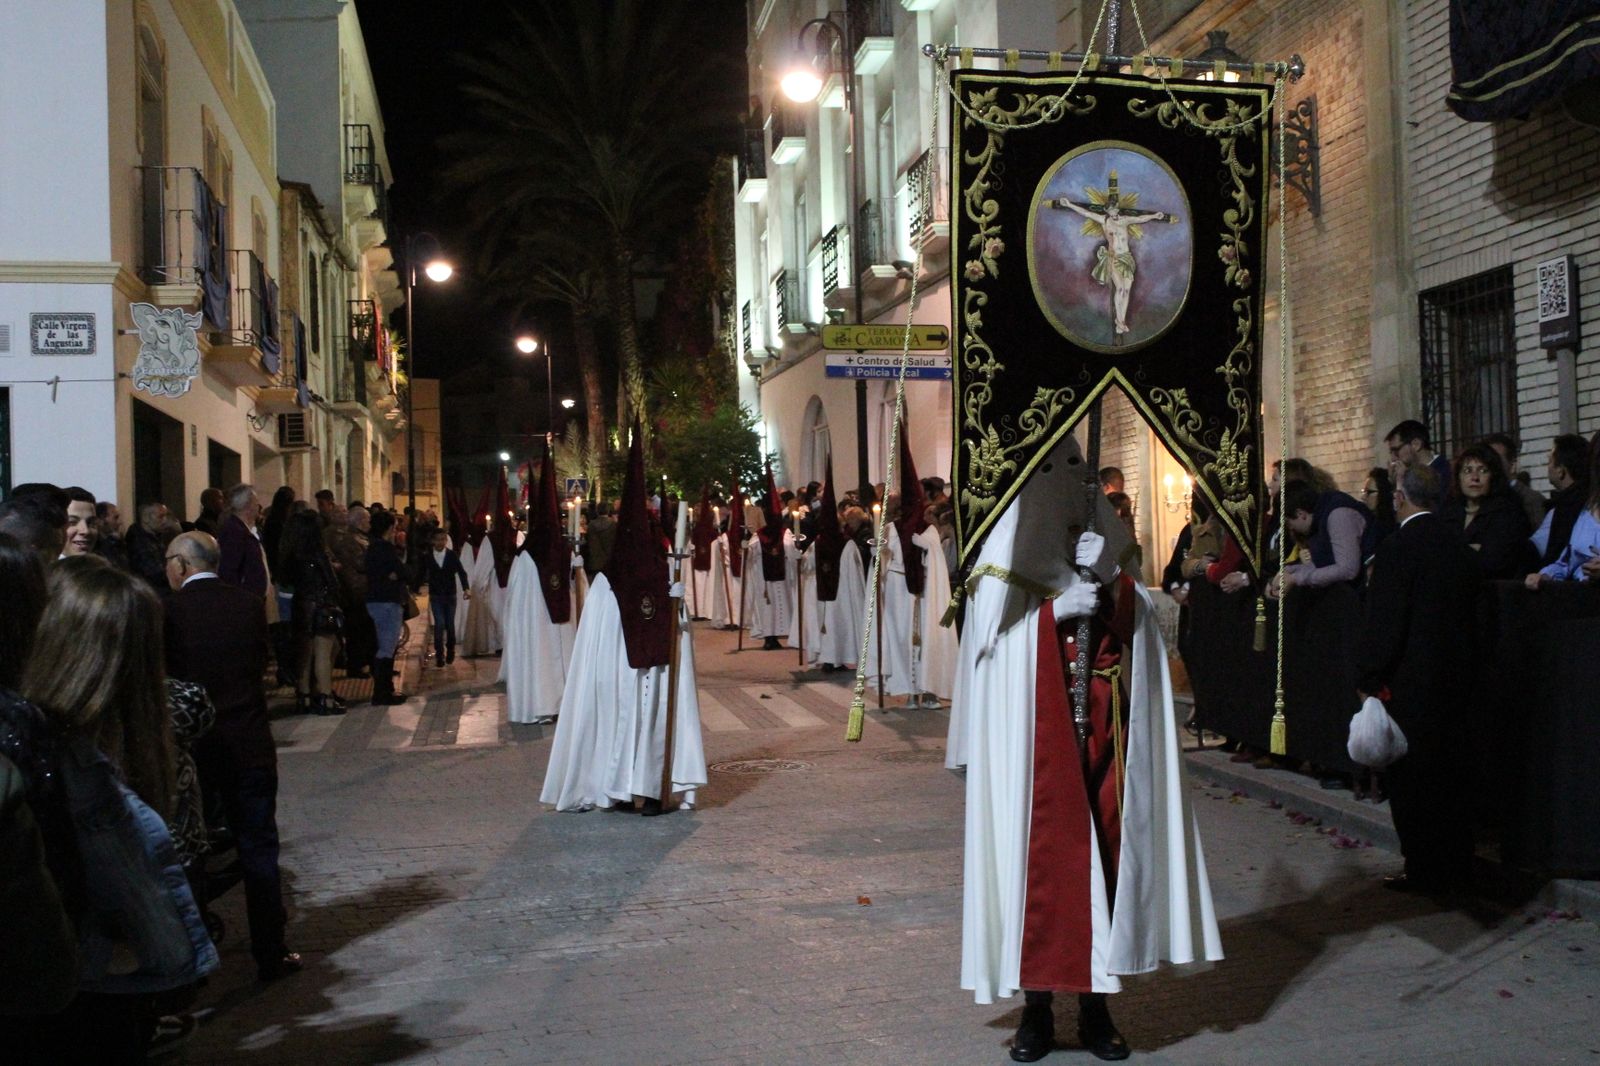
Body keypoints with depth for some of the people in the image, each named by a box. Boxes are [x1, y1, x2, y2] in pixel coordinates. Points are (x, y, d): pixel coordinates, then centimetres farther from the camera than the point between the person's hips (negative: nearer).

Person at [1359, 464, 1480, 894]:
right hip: (1454, 673, 8)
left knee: (1410, 778, 3)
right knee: (1447, 770, 17)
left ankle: (1425, 871, 9)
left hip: (1410, 681, -8)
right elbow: (1469, 604, 11)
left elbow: (1384, 624, -18)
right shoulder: (1457, 541, 4)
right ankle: (1456, 866, 26)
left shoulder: (1397, 548, -18)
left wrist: (1372, 680, -9)